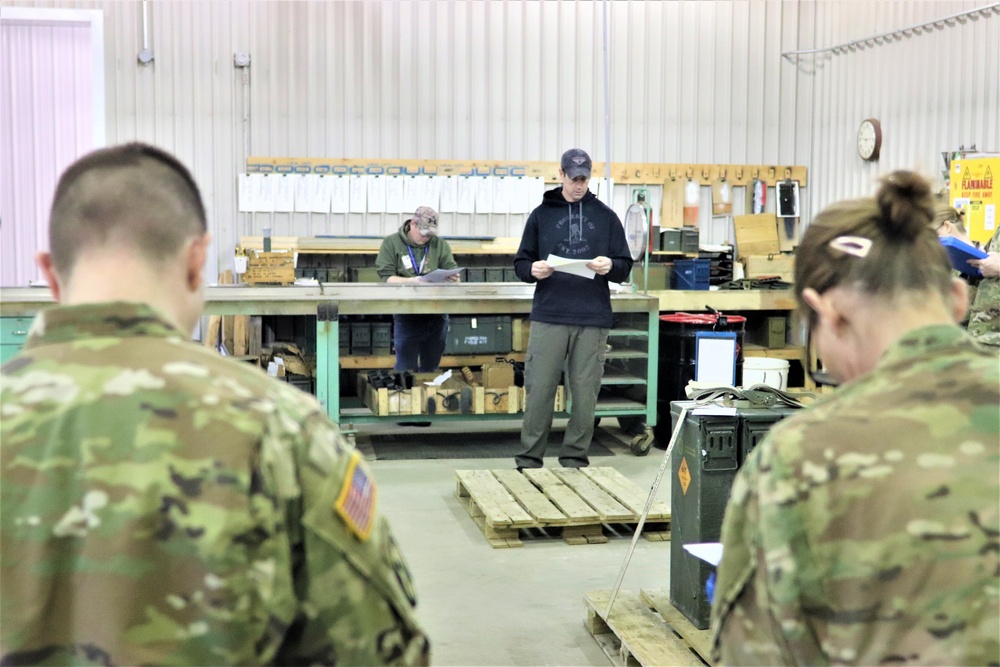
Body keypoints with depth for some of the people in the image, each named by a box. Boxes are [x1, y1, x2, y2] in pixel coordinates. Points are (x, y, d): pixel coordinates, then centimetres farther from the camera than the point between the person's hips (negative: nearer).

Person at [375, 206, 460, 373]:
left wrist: (453, 278, -23)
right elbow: (386, 277, -7)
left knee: (431, 368, 13)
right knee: (406, 370, 1)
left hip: (436, 316, 3)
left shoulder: (440, 244, 8)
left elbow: (453, 271, 3)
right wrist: (410, 281, -26)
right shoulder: (391, 243, 1)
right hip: (406, 317, -3)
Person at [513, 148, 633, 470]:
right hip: (548, 315, -1)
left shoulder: (606, 216, 11)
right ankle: (529, 460, 8)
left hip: (593, 319, 1)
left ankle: (575, 459, 14)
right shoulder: (541, 214, 10)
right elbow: (521, 263, 10)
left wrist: (610, 266, -12)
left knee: (585, 394, 3)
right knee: (539, 390, -1)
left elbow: (625, 266, 10)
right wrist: (534, 269, -12)